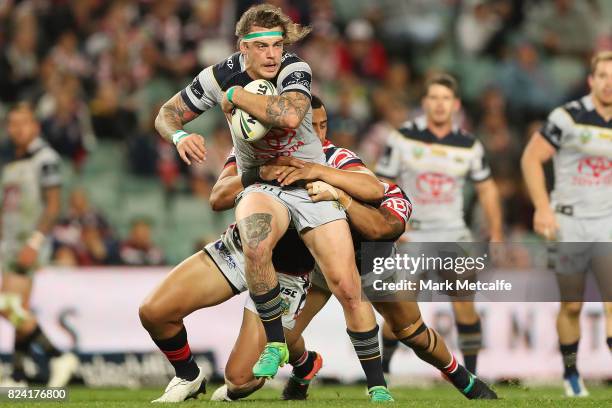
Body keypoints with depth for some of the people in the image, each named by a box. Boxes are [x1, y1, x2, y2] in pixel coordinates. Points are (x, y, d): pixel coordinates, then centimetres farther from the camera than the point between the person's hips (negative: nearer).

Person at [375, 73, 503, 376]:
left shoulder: (469, 145, 1)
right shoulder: (403, 138, -5)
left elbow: (486, 189, 13)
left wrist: (496, 236, 10)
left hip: (452, 235, 1)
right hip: (411, 235, -1)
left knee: (463, 302, -13)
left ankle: (471, 375, -1)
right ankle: (382, 369, 15)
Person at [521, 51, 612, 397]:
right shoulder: (568, 118, -10)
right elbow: (532, 159, -6)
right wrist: (543, 208, -14)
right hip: (570, 225, -2)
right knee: (572, 306, 8)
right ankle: (571, 374, 26)